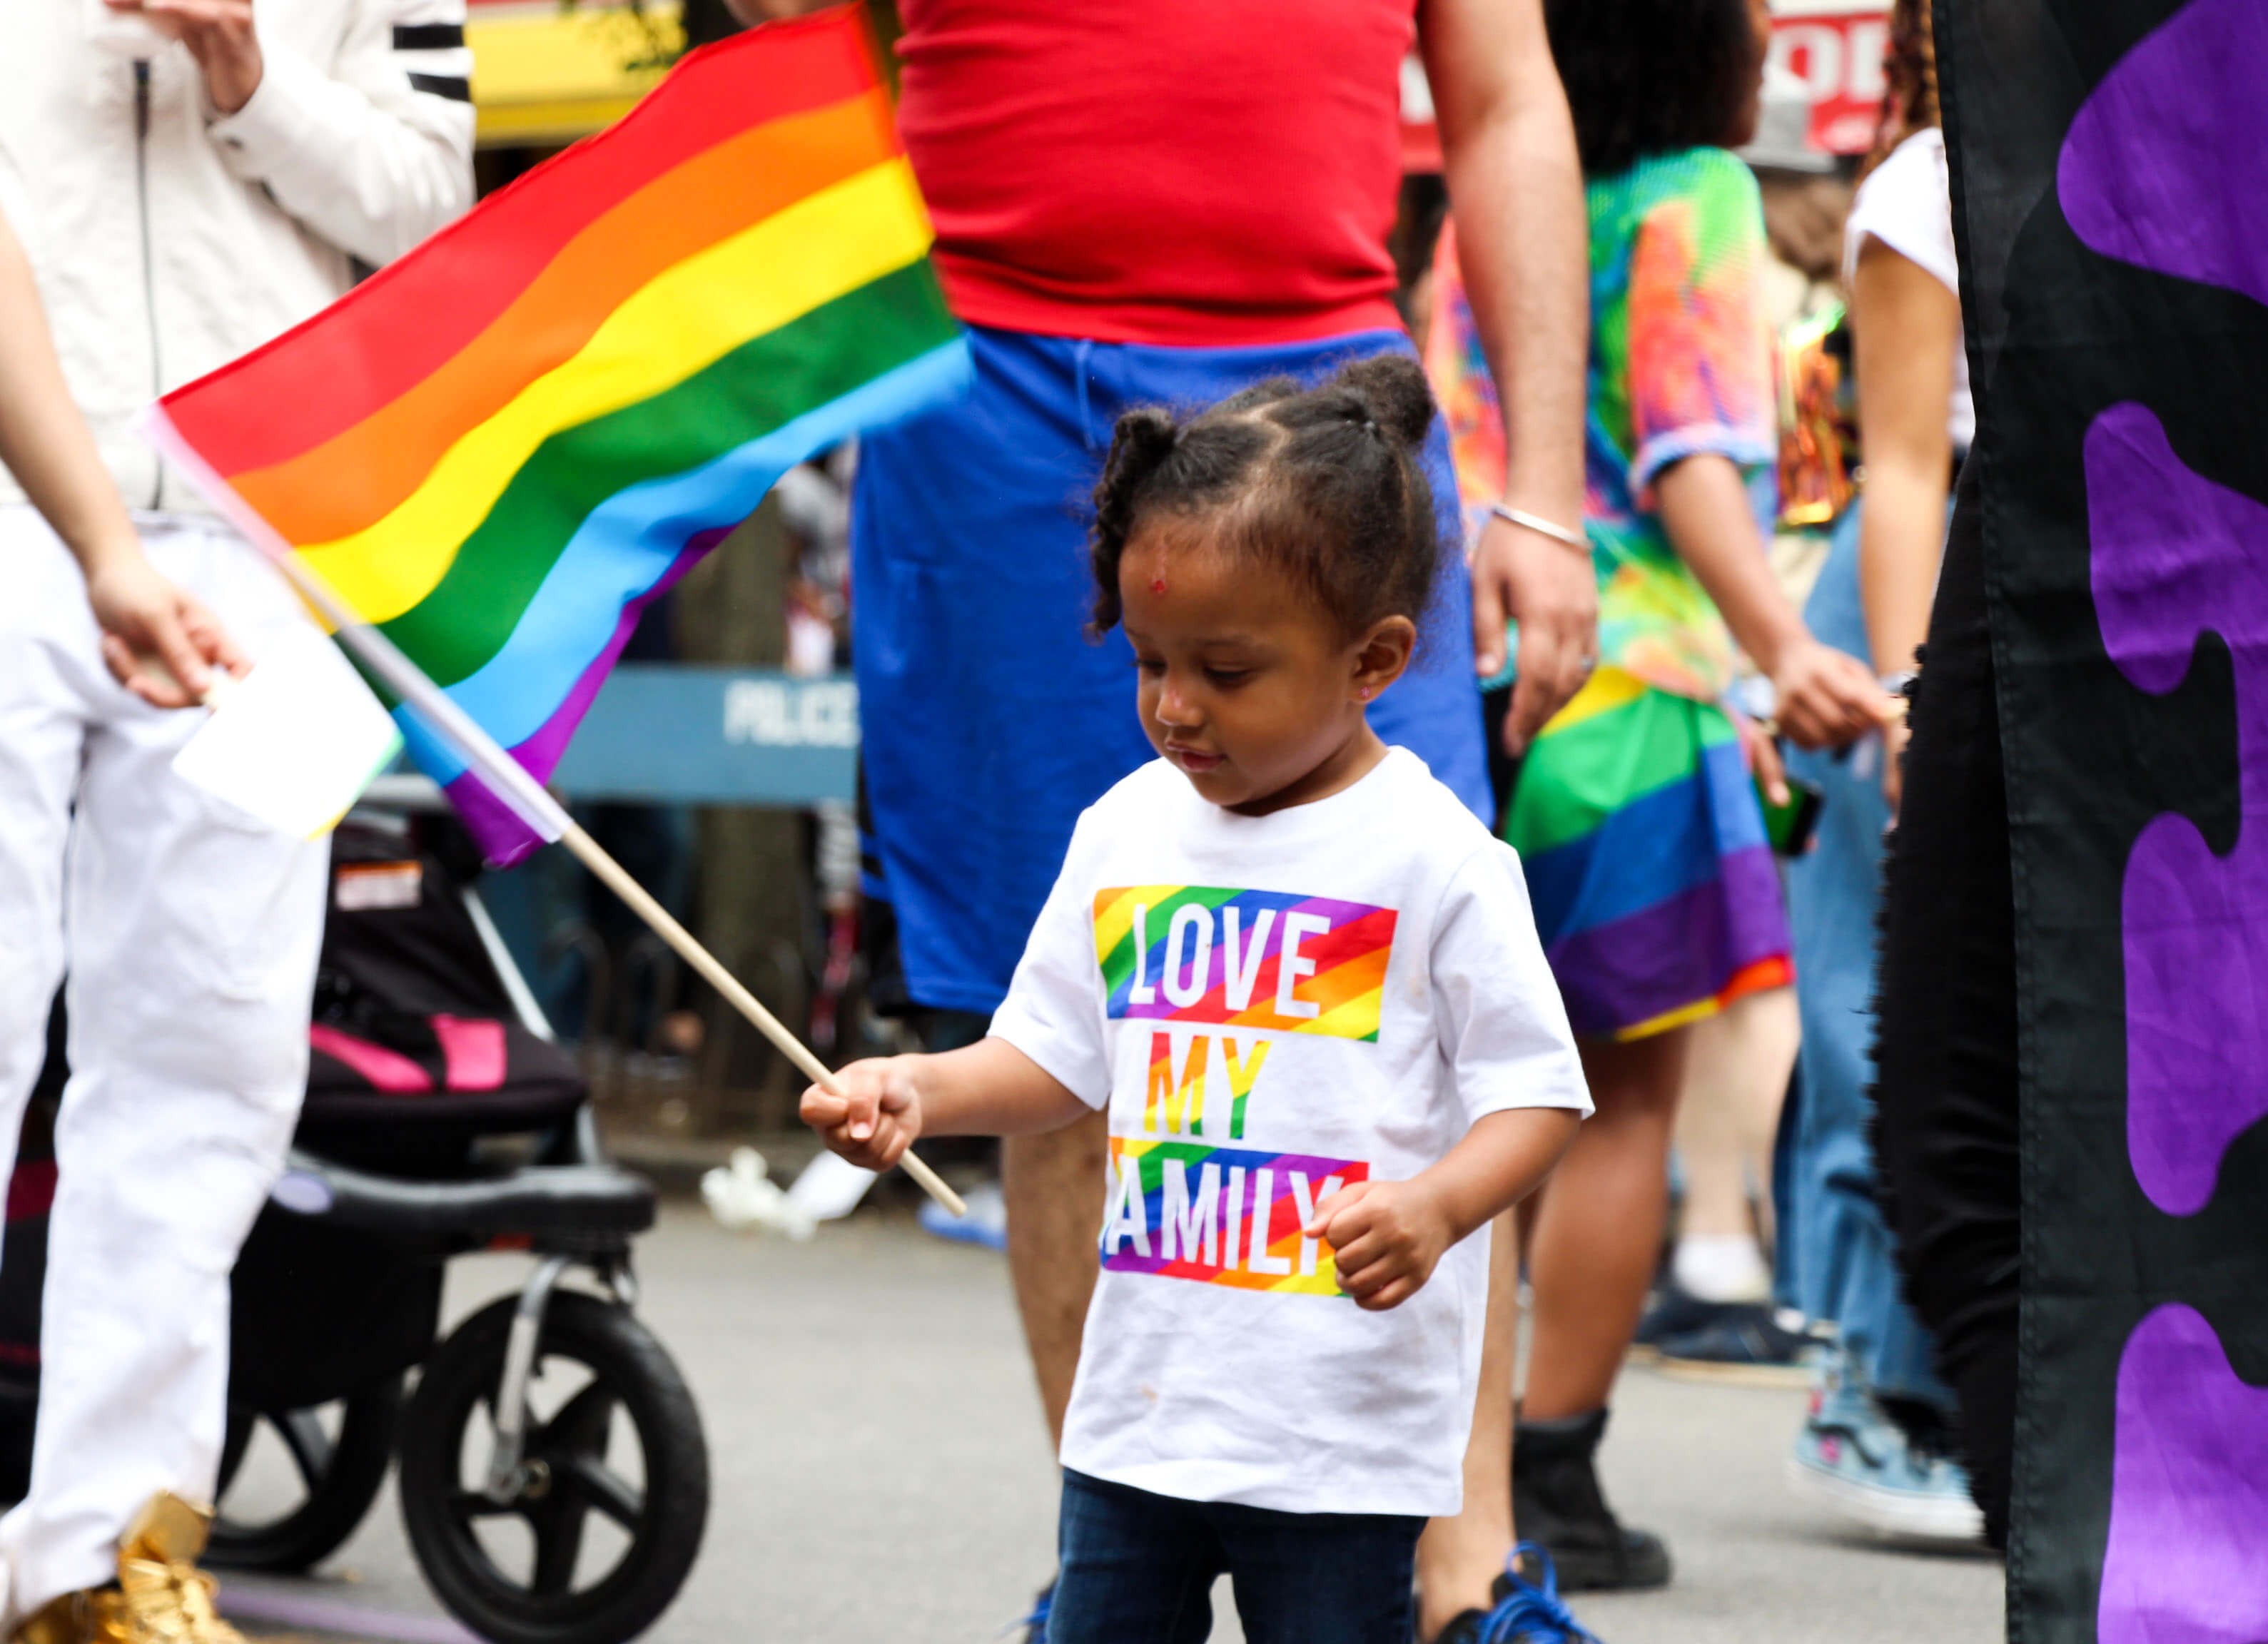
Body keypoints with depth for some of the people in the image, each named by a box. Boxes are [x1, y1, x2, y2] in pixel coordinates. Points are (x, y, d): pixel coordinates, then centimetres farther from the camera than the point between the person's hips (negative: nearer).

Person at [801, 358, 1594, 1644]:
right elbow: (1056, 1056, 15)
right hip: (1143, 1396, 6)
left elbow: (1536, 1095, -9)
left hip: (1343, 1427, -6)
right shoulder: (1126, 833, 7)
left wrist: (1435, 1206, -27)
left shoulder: (1433, 860, -10)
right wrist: (918, 1091, -3)